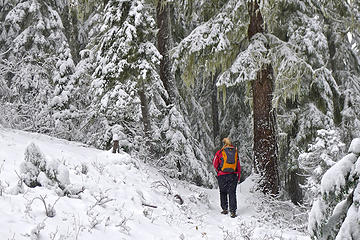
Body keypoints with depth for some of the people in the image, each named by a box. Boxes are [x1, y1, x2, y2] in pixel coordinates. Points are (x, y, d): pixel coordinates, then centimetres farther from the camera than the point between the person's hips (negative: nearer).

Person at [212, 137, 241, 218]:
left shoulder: (220, 152, -3)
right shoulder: (235, 152, 5)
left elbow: (215, 163, 7)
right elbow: (238, 165, 7)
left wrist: (218, 170, 24)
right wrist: (238, 176, 14)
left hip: (222, 175, -1)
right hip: (233, 175, 1)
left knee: (223, 193, 16)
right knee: (232, 193, 2)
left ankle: (225, 209, 17)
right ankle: (233, 211, -7)